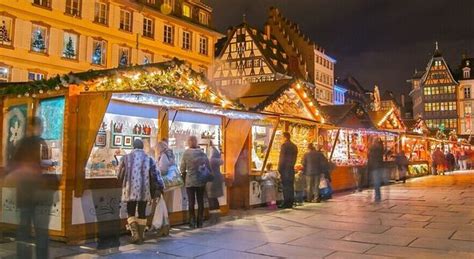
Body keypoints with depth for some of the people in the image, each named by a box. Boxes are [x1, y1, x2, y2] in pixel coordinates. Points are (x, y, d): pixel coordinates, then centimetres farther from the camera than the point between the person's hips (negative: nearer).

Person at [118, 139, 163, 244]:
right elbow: (155, 175, -3)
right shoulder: (148, 159, 1)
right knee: (142, 212, 10)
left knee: (131, 212, 8)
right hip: (144, 190, 1)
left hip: (130, 190, -1)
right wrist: (159, 187, 3)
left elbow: (120, 175, 5)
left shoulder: (126, 158, 1)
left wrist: (124, 183, 24)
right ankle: (140, 236, 15)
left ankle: (135, 234, -8)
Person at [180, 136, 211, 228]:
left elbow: (182, 168, -3)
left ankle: (192, 222, 7)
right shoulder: (202, 153, -1)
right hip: (201, 181, 2)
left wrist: (184, 177, 14)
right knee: (200, 201, 10)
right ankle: (200, 222, 14)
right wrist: (206, 178, 14)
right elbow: (208, 167, 3)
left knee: (191, 202, 5)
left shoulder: (186, 153, -8)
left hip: (190, 181, -2)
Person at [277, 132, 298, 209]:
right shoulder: (294, 146, 14)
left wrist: (279, 168, -8)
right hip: (292, 168, 7)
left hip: (285, 168, -7)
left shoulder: (284, 145, -9)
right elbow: (295, 158, 16)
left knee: (285, 186, -6)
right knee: (291, 186, 8)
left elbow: (282, 158, -12)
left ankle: (286, 203, -7)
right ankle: (290, 203, 10)